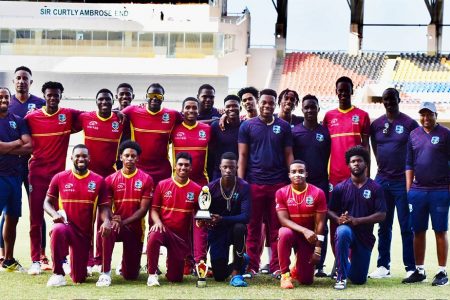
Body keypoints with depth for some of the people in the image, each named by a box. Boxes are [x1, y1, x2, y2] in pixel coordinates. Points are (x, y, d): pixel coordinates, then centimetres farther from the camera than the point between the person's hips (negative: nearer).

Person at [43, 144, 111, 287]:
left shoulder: (98, 181, 0)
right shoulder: (60, 178, -2)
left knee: (79, 278, 0)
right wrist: (54, 214, -17)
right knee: (58, 230, -41)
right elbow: (48, 202, 5)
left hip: (85, 232, 2)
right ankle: (58, 273, -24)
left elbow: (103, 206, 1)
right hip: (65, 225, -1)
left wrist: (106, 220, -21)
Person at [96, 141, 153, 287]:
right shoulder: (111, 180, -1)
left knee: (131, 275, 2)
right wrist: (112, 219, -27)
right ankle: (105, 273, -27)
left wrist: (123, 222, -20)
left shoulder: (146, 179, -5)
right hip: (116, 224, 0)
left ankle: (125, 265, 42)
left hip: (135, 228, 0)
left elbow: (143, 209, -9)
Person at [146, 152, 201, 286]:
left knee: (175, 277, -1)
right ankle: (152, 274, -21)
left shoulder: (196, 189, 0)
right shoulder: (162, 185, 0)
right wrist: (157, 222, -18)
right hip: (164, 228, -1)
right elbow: (154, 209, 2)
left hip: (182, 235, 1)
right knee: (153, 236, -40)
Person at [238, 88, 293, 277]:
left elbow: (288, 155, 11)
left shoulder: (284, 127, 10)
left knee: (277, 227, 2)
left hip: (279, 183, 1)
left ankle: (277, 266, 6)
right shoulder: (247, 126, 8)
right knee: (253, 227, 2)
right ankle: (251, 266, 7)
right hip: (254, 183, -1)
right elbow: (242, 156, 6)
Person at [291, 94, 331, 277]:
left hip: (321, 184, 1)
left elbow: (330, 158, 10)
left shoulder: (325, 132, 8)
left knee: (321, 225, 0)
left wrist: (330, 181, 4)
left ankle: (319, 265, 3)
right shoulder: (294, 132, 5)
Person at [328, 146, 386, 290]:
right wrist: (338, 219, -20)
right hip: (346, 228, -1)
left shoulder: (375, 188, -1)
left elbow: (381, 215, -7)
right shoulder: (340, 188, 2)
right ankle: (341, 277, -29)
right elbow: (330, 211, 4)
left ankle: (346, 267, 44)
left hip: (365, 236, 1)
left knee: (359, 280, 5)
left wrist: (357, 220, -19)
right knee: (343, 232, -41)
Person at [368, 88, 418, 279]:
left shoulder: (409, 124, -2)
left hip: (402, 181, -4)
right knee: (384, 226, 9)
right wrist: (384, 167, 11)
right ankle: (383, 266, 15)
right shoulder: (376, 124, 9)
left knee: (407, 226, -1)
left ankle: (411, 267, 2)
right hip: (382, 180, 4)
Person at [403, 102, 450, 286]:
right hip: (417, 191, 4)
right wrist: (408, 190, 7)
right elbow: (409, 164, 13)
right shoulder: (414, 135, 11)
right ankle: (419, 271, 16)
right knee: (418, 231, 7)